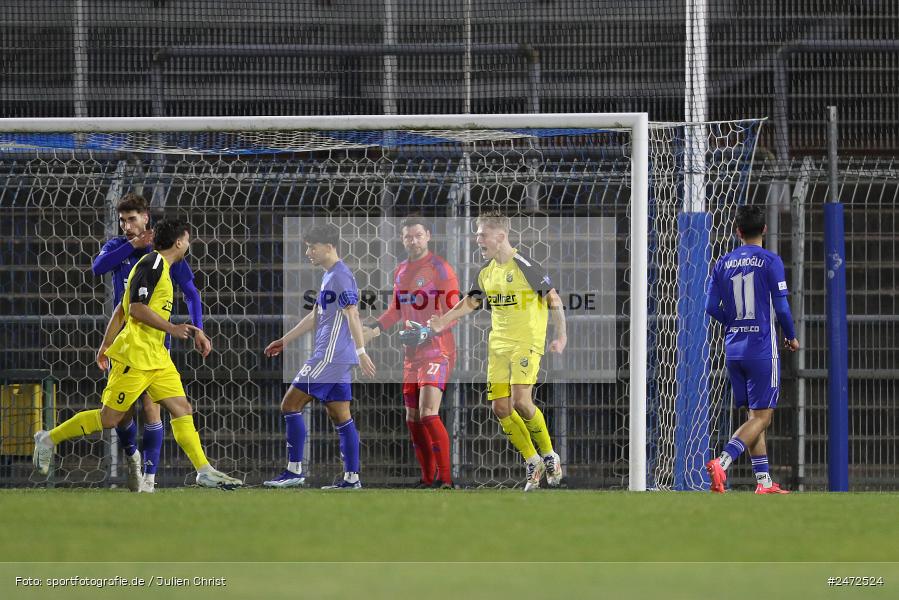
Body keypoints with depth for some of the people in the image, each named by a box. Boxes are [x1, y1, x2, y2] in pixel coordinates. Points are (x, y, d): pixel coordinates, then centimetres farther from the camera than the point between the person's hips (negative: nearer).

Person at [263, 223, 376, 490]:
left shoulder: (340, 276, -13)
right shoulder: (329, 277, 19)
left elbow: (352, 315, -22)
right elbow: (316, 316, 28)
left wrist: (361, 352, -29)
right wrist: (284, 340, 32)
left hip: (329, 357, -10)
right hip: (337, 359, 10)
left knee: (290, 405, -6)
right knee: (340, 417, 9)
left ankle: (294, 471, -5)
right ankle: (351, 477, 8)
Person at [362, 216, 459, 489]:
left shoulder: (440, 268, -8)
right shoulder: (401, 271, 14)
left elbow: (453, 312, -13)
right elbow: (396, 310, 24)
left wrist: (427, 332, -25)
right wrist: (375, 328, 8)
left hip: (438, 351, -8)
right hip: (412, 354, 8)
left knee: (428, 414, -19)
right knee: (413, 420, 7)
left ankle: (445, 478, -16)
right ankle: (428, 479, 16)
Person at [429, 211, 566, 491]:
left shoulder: (525, 266, -13)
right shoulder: (486, 271, 9)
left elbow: (554, 299, -8)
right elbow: (471, 301, 20)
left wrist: (561, 335, -10)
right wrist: (444, 321, 7)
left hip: (527, 343, -7)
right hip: (498, 345, 7)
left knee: (521, 401, -20)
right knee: (501, 408, -1)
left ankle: (549, 455, 0)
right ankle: (533, 462, 13)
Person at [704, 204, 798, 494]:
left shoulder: (723, 263, 6)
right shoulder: (770, 261, -8)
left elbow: (711, 307, 4)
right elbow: (781, 307, -10)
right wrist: (791, 338, 8)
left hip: (733, 348, 5)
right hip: (762, 348, -5)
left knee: (755, 416, 13)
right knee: (761, 417, -3)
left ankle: (764, 482, 12)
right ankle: (721, 464, -22)